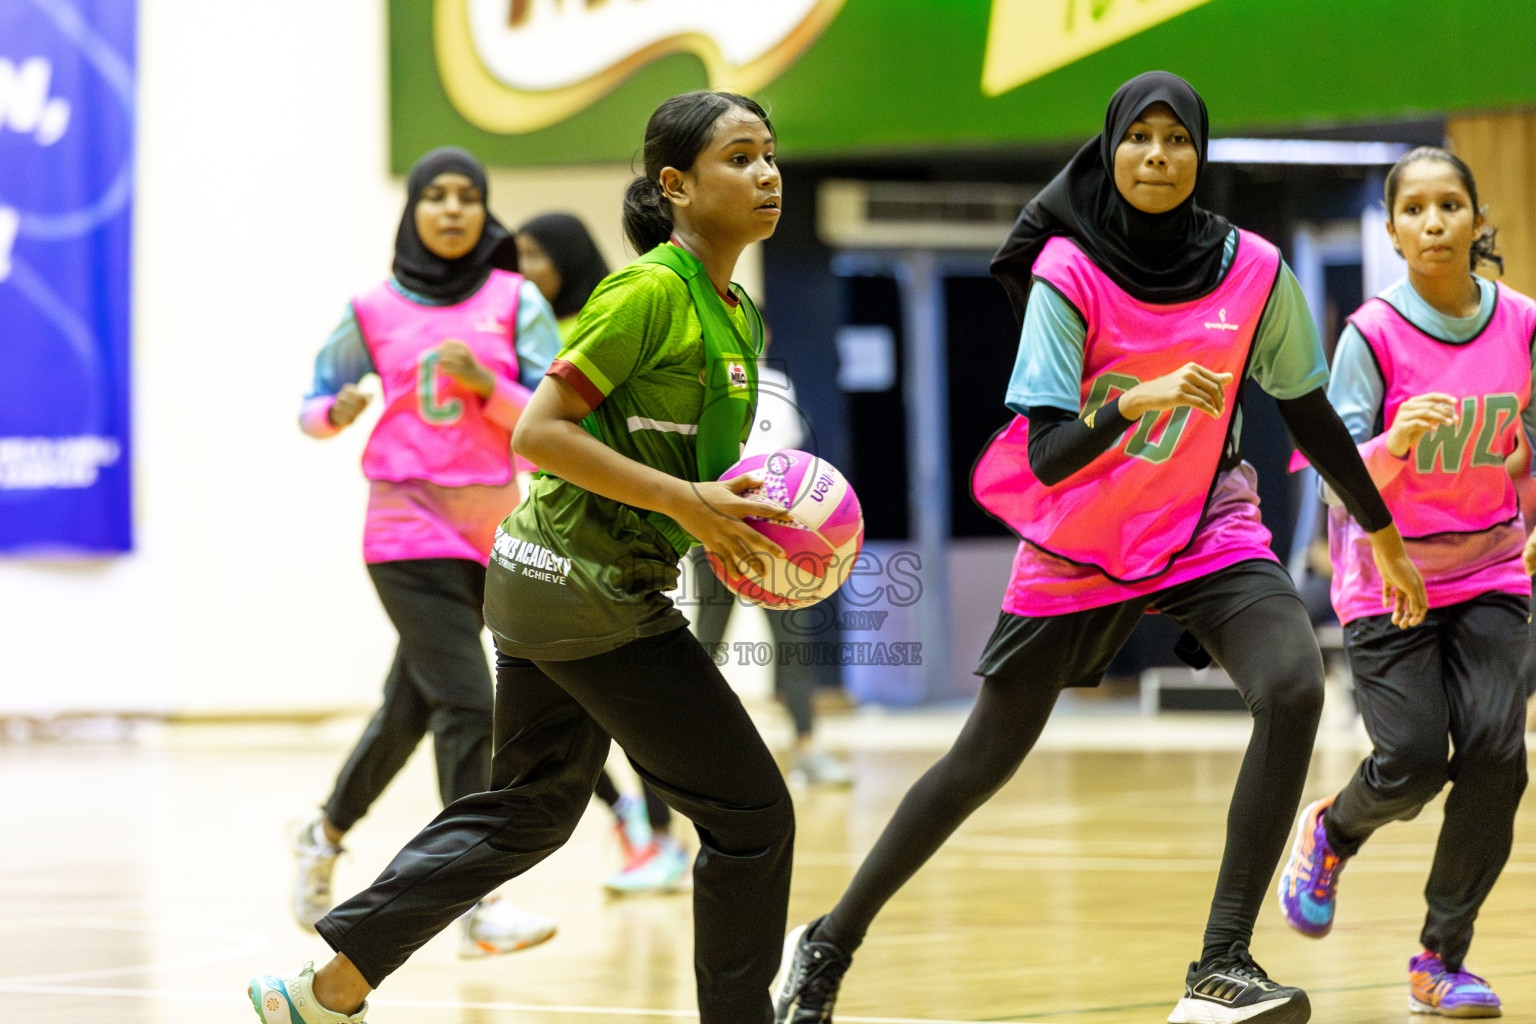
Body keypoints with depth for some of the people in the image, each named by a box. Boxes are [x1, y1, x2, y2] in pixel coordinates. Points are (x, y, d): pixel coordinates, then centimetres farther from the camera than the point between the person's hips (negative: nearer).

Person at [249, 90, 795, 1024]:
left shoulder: (736, 314, 12)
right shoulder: (650, 291, -16)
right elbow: (539, 432, -20)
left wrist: (739, 517, 3)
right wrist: (684, 501, -24)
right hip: (595, 589, -10)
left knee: (530, 809, 19)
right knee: (750, 813, -4)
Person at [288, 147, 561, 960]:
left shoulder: (515, 301, 4)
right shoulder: (374, 312, 3)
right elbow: (311, 409, 12)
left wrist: (486, 385, -17)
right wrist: (336, 412, -11)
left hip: (493, 525, 3)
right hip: (410, 527, -3)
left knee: (412, 703, 13)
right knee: (465, 704, -14)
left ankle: (325, 833, 38)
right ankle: (477, 906, -14)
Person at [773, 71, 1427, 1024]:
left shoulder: (1254, 270, -10)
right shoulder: (1068, 273, -17)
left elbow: (1310, 412, 6)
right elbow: (1046, 455, -24)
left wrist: (1385, 535, 14)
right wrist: (1138, 402, -41)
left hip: (1209, 529, 2)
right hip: (1077, 548, -2)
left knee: (1295, 690, -27)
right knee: (981, 765, 6)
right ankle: (829, 945, 28)